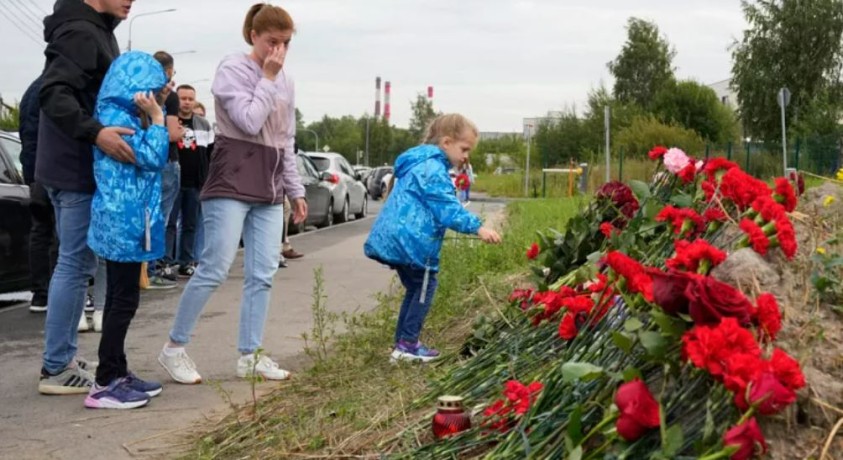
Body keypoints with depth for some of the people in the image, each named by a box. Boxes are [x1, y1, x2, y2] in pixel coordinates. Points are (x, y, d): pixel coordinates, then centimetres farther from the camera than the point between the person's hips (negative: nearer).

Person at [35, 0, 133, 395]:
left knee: (77, 264, 15)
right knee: (74, 266, -5)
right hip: (78, 171, -10)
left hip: (75, 168, 10)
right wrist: (95, 132, -36)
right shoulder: (81, 32, -15)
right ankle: (56, 368, 2)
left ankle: (64, 357, 23)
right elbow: (53, 93, -26)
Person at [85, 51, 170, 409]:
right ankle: (104, 385, -3)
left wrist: (151, 120, 11)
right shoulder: (117, 117, -16)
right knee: (124, 300, -7)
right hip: (123, 222, -11)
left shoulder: (124, 116, 15)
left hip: (123, 221, 11)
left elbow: (145, 159, 20)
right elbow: (153, 158, -19)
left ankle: (117, 373, 22)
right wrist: (157, 119, -11)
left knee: (119, 299, 14)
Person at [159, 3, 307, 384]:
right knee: (215, 269, -9)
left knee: (263, 275, 4)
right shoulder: (232, 69, -4)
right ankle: (174, 348, 4)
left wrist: (295, 189, 17)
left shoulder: (285, 81, 16)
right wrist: (267, 79, -9)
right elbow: (250, 122, -17)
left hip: (269, 190, 7)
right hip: (232, 183, -7)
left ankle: (250, 356, 11)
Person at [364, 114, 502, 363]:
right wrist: (477, 227, -27)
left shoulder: (419, 163, 21)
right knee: (424, 286, 1)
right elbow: (447, 208, -22)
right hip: (411, 240, -10)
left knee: (415, 287, 18)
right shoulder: (433, 167, -13)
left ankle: (403, 342, 21)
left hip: (397, 237, 10)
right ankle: (408, 344, 2)